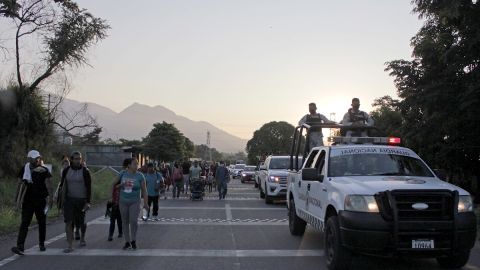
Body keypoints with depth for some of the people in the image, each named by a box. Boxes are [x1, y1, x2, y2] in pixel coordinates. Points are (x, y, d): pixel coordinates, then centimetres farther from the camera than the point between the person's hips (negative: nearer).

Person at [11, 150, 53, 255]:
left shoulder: (44, 170, -1)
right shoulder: (24, 169, 4)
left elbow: (48, 183, -8)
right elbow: (20, 184, 8)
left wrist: (50, 196, -19)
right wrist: (18, 198, 4)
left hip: (41, 200, 0)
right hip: (28, 201, 0)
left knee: (42, 223, 10)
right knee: (24, 223, -9)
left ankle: (41, 244, 26)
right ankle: (20, 246, -14)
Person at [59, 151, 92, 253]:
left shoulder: (85, 171, -8)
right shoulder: (66, 170, 1)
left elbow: (89, 188, -8)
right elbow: (62, 184, 11)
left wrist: (88, 202, -13)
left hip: (81, 200, -2)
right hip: (69, 199, 2)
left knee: (81, 222, 10)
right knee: (68, 222, -10)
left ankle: (82, 238, 40)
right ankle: (70, 245, -9)